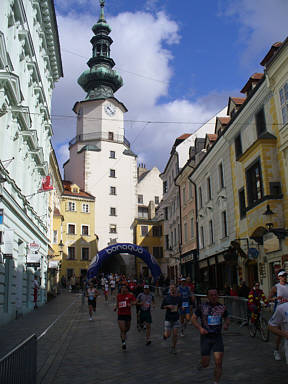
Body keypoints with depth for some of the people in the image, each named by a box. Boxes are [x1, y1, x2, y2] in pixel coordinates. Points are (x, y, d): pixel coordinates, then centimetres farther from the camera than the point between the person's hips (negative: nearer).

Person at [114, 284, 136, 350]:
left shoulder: (130, 295, -5)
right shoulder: (118, 295, 4)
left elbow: (135, 302, -14)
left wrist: (131, 304, -32)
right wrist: (116, 307, 5)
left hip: (128, 314, 0)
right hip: (120, 314, 0)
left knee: (127, 328, 18)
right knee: (122, 329, -8)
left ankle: (124, 333, 51)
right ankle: (123, 343, 1)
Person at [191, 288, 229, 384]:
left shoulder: (222, 307, 1)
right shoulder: (202, 307, -5)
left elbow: (226, 318, 17)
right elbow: (193, 318, 2)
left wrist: (226, 324, -5)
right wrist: (200, 328, -14)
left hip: (217, 337, 2)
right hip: (205, 337, -1)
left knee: (218, 362, -7)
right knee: (206, 363, 3)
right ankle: (202, 363, 39)